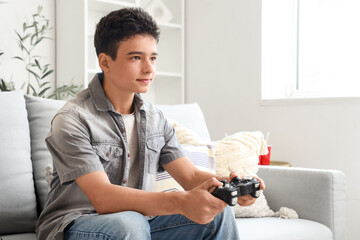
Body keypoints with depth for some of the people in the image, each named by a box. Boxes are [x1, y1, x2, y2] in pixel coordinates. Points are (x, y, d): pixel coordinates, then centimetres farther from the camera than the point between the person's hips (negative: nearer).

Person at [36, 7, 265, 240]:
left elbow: (191, 176, 0)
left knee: (218, 214, -10)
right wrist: (181, 203, -42)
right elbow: (102, 199, -28)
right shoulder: (72, 119, -17)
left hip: (138, 220, 6)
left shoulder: (155, 118, 6)